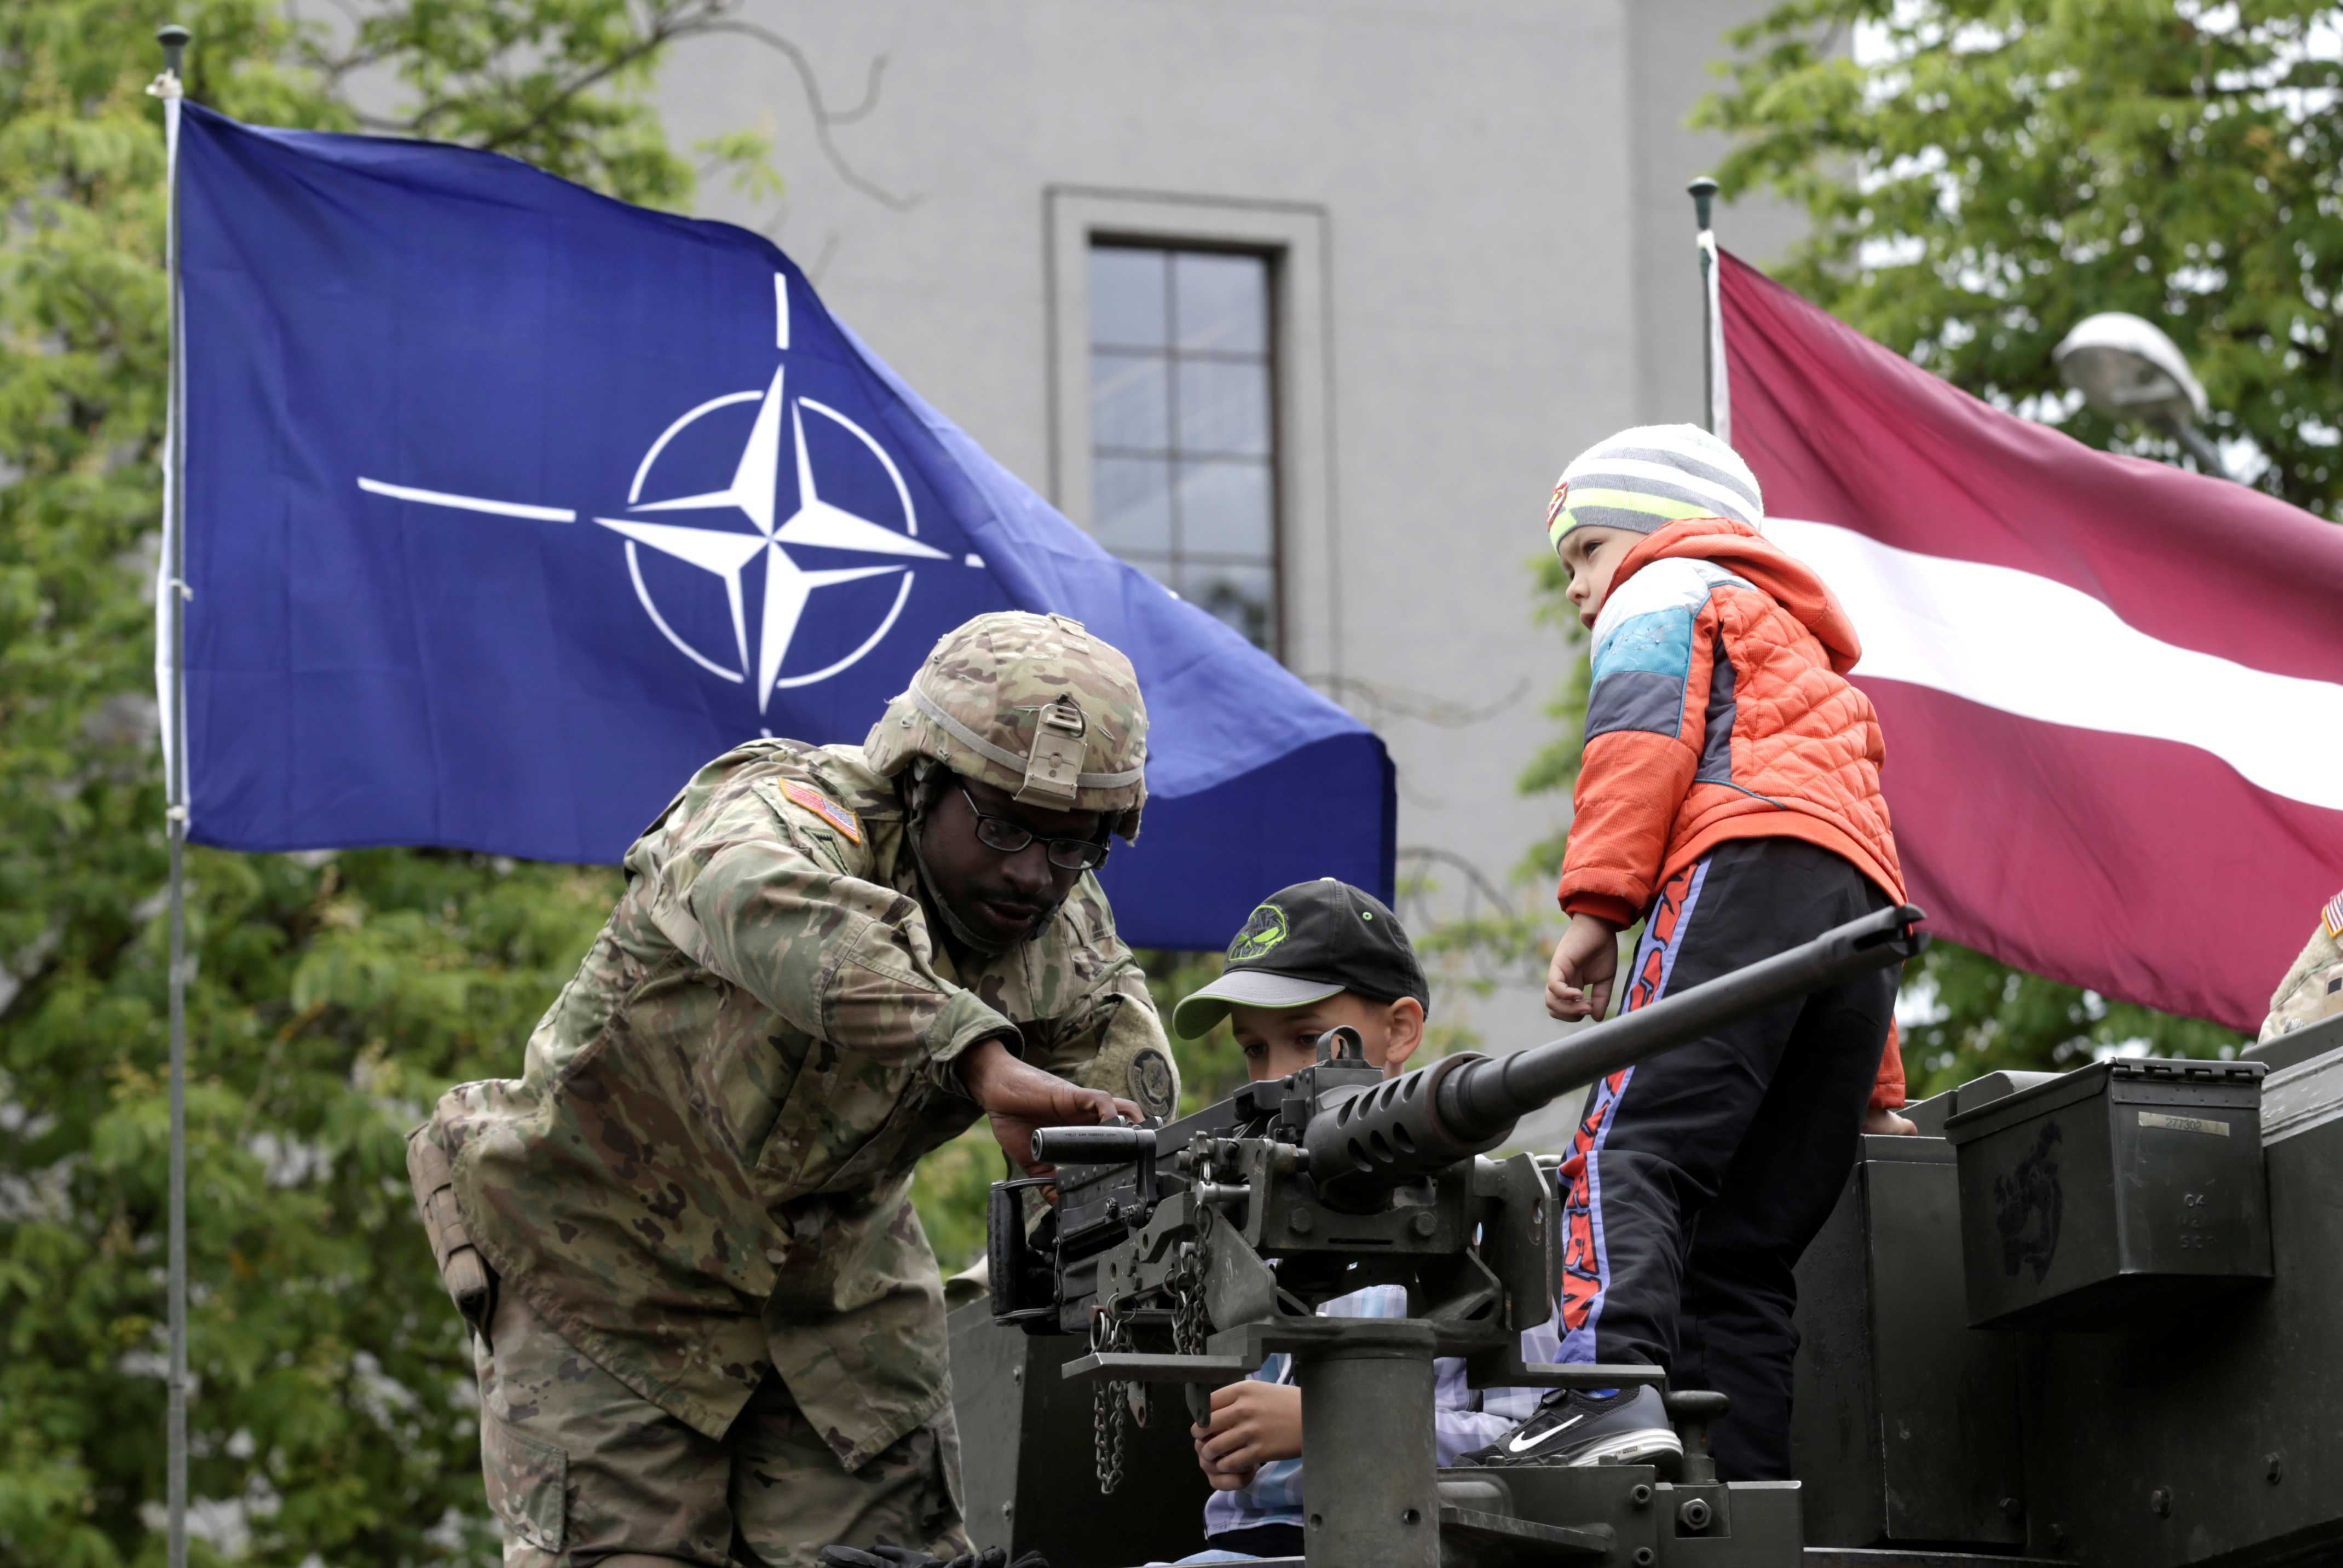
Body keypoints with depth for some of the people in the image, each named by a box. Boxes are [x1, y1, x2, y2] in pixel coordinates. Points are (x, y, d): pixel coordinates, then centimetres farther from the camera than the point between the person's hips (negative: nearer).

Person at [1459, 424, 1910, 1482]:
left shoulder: (1666, 591, 20)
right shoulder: (1807, 659, 44)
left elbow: (1643, 734, 0)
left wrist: (1595, 904, -9)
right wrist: (1876, 1096, 34)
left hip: (1746, 874, -8)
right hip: (1866, 916, 8)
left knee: (1627, 1153, -24)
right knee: (1743, 1252, 1)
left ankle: (1612, 1386, -47)